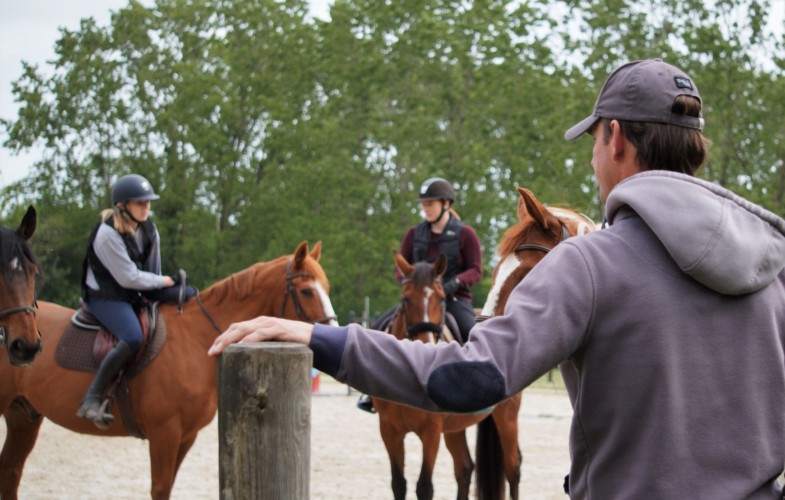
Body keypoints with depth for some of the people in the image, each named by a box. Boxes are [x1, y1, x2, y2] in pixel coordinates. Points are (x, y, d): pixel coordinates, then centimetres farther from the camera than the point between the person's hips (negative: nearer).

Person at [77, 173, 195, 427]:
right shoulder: (108, 234, -24)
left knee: (190, 295, 0)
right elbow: (129, 278, -22)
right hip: (104, 296, -9)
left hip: (137, 291, 9)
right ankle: (91, 400, -28)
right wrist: (165, 282, -14)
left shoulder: (148, 229, 0)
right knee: (132, 338, -34)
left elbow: (152, 270, 12)